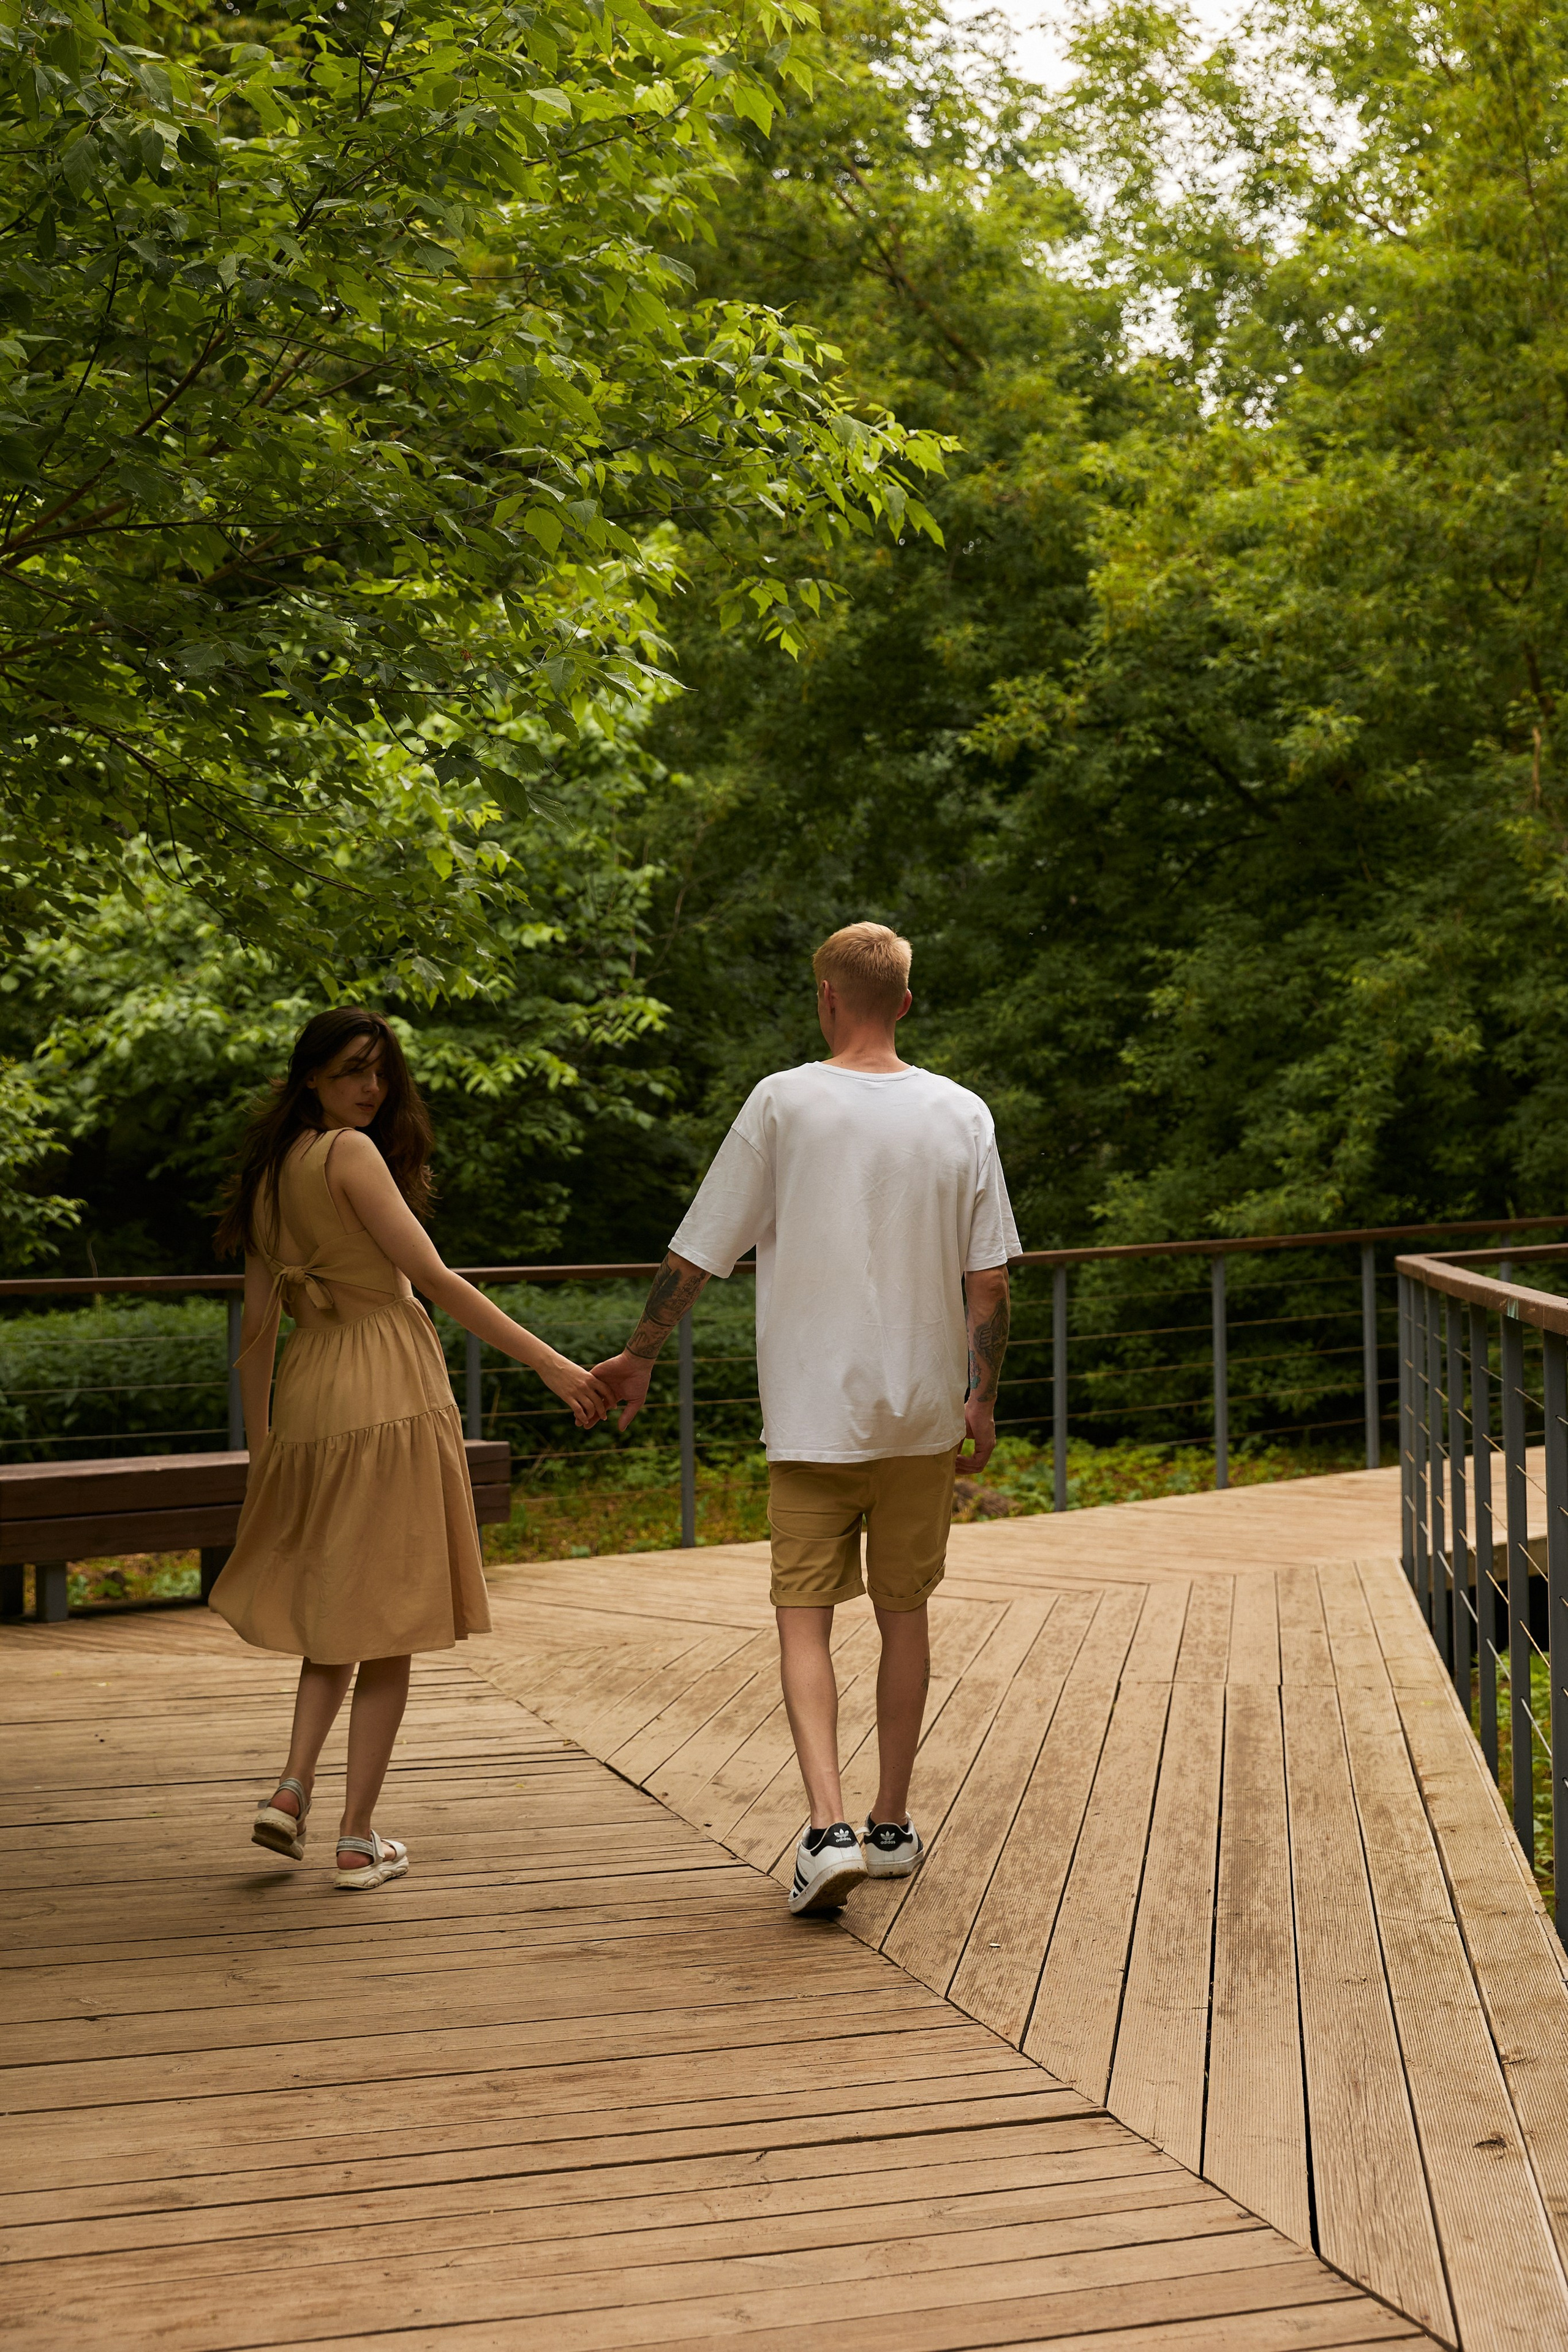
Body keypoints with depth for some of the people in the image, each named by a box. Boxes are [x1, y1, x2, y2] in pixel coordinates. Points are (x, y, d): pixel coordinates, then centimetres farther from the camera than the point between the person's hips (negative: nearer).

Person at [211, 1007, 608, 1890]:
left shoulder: (271, 1171, 13)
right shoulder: (349, 1152, -9)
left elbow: (258, 1327, 15)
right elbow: (434, 1277, -15)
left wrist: (259, 1445, 20)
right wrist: (551, 1363, -15)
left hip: (307, 1396, 7)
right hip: (389, 1394, -7)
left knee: (337, 1605, 21)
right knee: (389, 1620, 1)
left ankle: (294, 1787, 5)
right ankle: (359, 1840, 5)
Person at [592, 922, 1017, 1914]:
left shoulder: (783, 1103, -7)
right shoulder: (962, 1115, 0)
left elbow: (698, 1254, -4)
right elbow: (989, 1280, 1)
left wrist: (638, 1358, 8)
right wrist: (983, 1400, 13)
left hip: (812, 1414, -2)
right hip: (922, 1414, 3)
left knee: (806, 1616, 1)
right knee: (904, 1612, 14)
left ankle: (830, 1828, -14)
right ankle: (893, 1825, 23)